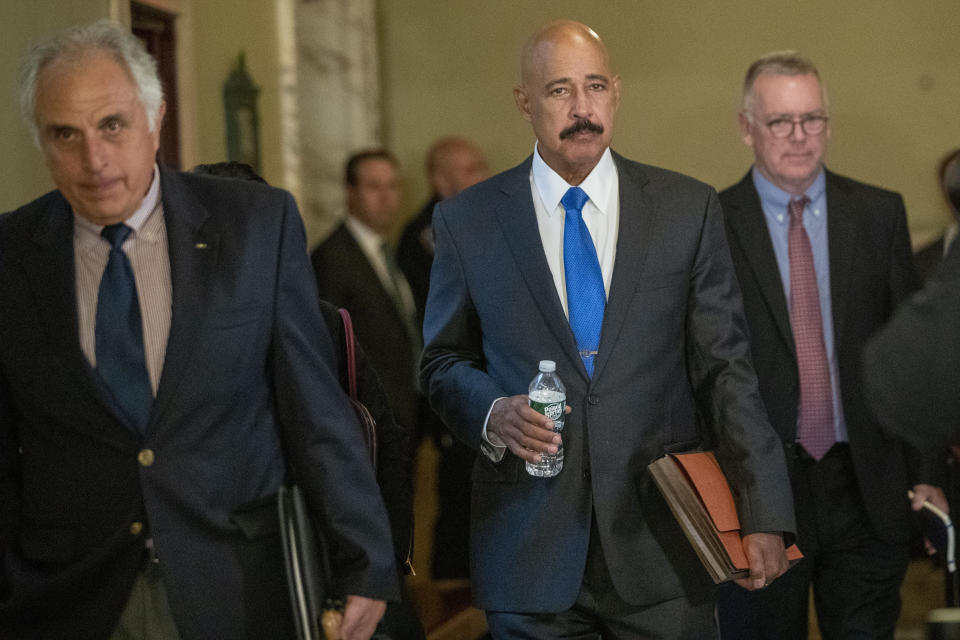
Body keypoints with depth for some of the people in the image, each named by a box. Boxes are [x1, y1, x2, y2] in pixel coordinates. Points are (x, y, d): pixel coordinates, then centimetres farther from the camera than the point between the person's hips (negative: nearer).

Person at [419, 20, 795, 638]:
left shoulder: (689, 209, 5)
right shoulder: (467, 220, 5)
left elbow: (725, 368, 2)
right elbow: (445, 361, 13)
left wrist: (763, 516, -6)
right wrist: (493, 413, -10)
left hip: (661, 544, 0)